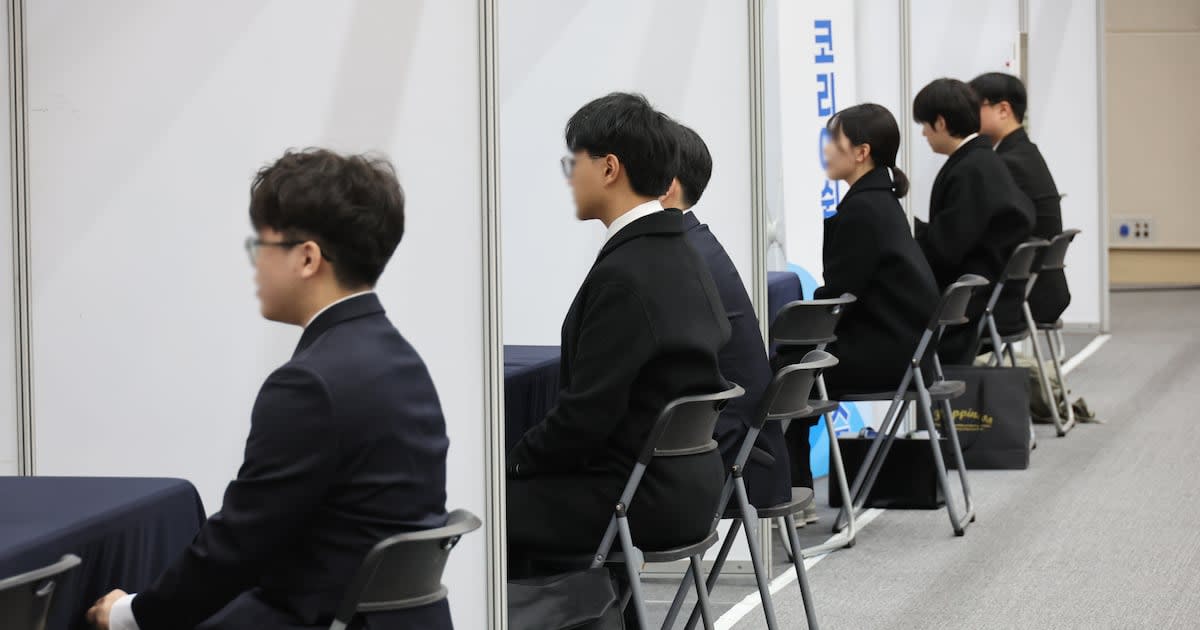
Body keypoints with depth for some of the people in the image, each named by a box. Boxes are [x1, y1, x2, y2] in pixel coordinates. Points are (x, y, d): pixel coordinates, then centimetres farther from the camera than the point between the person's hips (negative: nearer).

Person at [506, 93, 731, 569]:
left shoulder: (624, 274, -20)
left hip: (646, 502, -9)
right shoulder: (679, 255, 9)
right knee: (520, 487, 20)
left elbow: (586, 414, -20)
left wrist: (512, 463, -3)